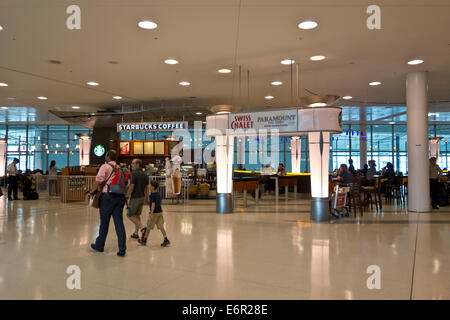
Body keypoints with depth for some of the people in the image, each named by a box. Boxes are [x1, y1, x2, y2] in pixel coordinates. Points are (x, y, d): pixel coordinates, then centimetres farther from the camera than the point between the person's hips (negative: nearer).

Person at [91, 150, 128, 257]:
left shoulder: (105, 166, -3)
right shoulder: (119, 168, 14)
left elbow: (99, 180, -10)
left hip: (108, 196, -4)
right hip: (120, 196, 4)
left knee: (104, 222, 10)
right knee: (119, 222, 4)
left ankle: (99, 245, 26)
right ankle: (122, 249, 0)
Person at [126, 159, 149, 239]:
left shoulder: (134, 173, -14)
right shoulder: (144, 174, 10)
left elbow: (131, 186, -19)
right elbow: (147, 187, 13)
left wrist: (127, 196, -11)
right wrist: (146, 196, 20)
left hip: (135, 197, -8)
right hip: (142, 197, 8)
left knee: (130, 215, 2)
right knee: (137, 215, 15)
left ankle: (142, 227, -11)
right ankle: (136, 233, 18)